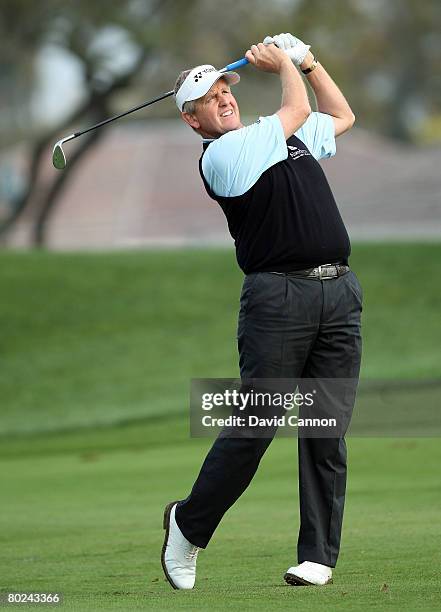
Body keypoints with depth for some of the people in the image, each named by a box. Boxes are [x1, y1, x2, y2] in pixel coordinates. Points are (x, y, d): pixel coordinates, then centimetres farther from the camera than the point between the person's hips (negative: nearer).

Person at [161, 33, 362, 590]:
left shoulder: (288, 137, 22)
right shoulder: (221, 154, -3)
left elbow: (341, 116, 38)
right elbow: (298, 109, 0)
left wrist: (307, 60, 28)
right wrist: (283, 64, 18)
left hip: (340, 292, 6)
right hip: (278, 293, -6)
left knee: (327, 432, 1)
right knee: (254, 428, -7)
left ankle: (318, 554, 4)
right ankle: (189, 525, 11)